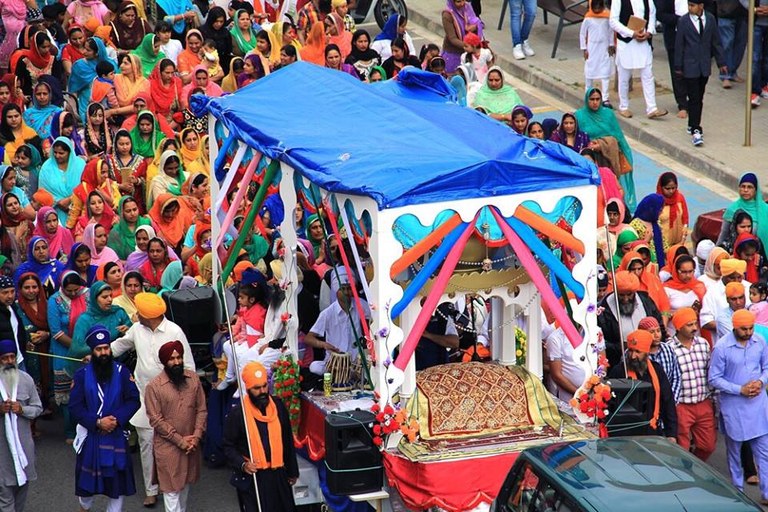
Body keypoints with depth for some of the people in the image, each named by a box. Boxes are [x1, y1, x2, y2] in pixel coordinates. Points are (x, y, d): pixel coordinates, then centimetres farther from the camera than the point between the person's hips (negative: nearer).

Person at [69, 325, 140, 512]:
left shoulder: (122, 372, -2)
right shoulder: (82, 375, -4)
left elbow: (133, 401, -3)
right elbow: (75, 406, -8)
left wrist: (117, 419, -17)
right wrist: (97, 422, -19)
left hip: (116, 435, 0)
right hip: (90, 435, 0)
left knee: (118, 479, 4)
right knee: (87, 478, 11)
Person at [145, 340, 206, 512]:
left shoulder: (193, 378, -1)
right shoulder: (154, 386, -13)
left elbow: (202, 409, 2)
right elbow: (156, 420, -14)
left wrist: (196, 436, -10)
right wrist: (180, 440, -15)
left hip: (191, 444, 4)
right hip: (168, 446, -4)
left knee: (185, 483, 19)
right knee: (171, 488, 0)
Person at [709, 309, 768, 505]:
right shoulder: (721, 347, -14)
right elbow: (714, 379, -10)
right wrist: (740, 390, -17)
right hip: (733, 406, -2)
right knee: (734, 450, 12)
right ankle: (737, 491, 28)